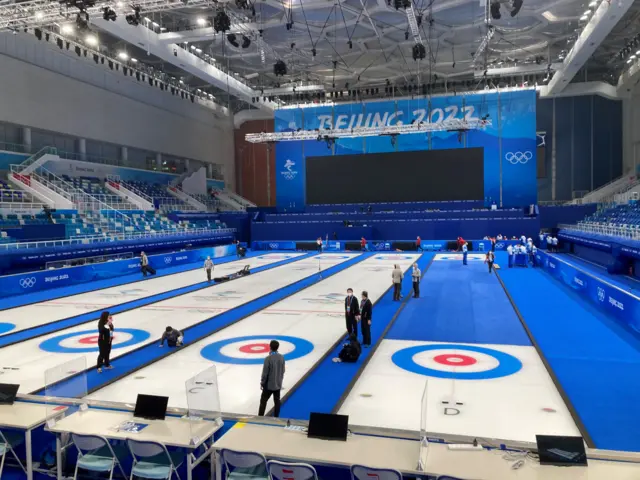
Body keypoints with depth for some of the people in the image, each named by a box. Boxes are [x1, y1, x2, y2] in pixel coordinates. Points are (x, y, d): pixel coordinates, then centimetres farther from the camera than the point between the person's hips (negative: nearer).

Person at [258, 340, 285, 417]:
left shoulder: (268, 358, -22)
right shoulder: (281, 357, -4)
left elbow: (265, 373, -17)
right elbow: (283, 371, 6)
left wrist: (262, 383, -4)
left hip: (269, 384, -5)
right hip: (278, 384, 5)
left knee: (263, 401, 8)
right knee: (277, 401, 14)